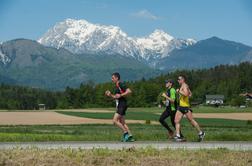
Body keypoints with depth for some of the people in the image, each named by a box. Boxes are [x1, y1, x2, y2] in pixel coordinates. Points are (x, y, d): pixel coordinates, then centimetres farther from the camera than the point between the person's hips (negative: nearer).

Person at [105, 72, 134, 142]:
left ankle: (125, 133, -9)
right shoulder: (117, 86, 19)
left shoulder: (121, 84, -10)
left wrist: (120, 95, -21)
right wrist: (110, 95, 12)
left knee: (115, 120, -14)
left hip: (122, 105, -10)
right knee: (122, 122, 9)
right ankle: (130, 136, 9)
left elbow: (129, 91, -21)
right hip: (119, 106, 10)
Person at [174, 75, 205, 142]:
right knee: (176, 121, 0)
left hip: (185, 106, -10)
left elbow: (186, 94, -29)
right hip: (180, 106, 10)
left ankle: (201, 133, 11)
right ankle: (178, 136, -3)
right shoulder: (182, 86, 18)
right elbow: (190, 94, 30)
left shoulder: (184, 85, -11)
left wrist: (179, 91, -20)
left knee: (191, 120, -1)